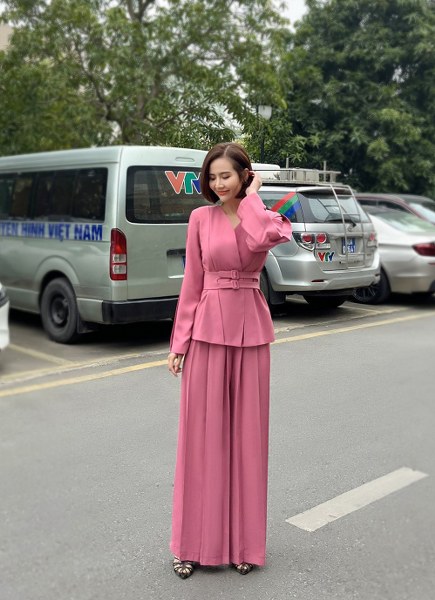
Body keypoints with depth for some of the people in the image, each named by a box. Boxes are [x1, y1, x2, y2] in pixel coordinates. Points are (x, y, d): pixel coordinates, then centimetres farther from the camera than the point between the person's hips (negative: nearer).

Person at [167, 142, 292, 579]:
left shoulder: (266, 217, 4)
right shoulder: (201, 218, 2)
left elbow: (262, 238, -23)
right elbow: (192, 281, 2)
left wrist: (250, 198, -7)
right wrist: (179, 341, 0)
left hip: (249, 329, 1)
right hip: (207, 327, -1)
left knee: (246, 432, 7)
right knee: (202, 435, 5)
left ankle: (244, 542, 22)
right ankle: (195, 542, 19)